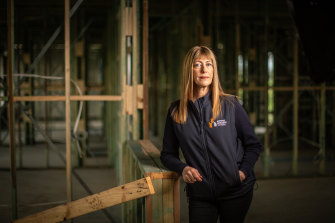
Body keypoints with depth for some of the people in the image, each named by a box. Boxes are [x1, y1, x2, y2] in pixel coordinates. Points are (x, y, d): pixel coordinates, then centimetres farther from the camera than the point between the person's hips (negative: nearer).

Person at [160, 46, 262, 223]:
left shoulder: (230, 105, -3)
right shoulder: (175, 112, 1)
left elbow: (253, 145, 4)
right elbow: (167, 154, 9)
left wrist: (244, 171, -11)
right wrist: (182, 168, -11)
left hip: (235, 190, 0)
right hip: (200, 195, 1)